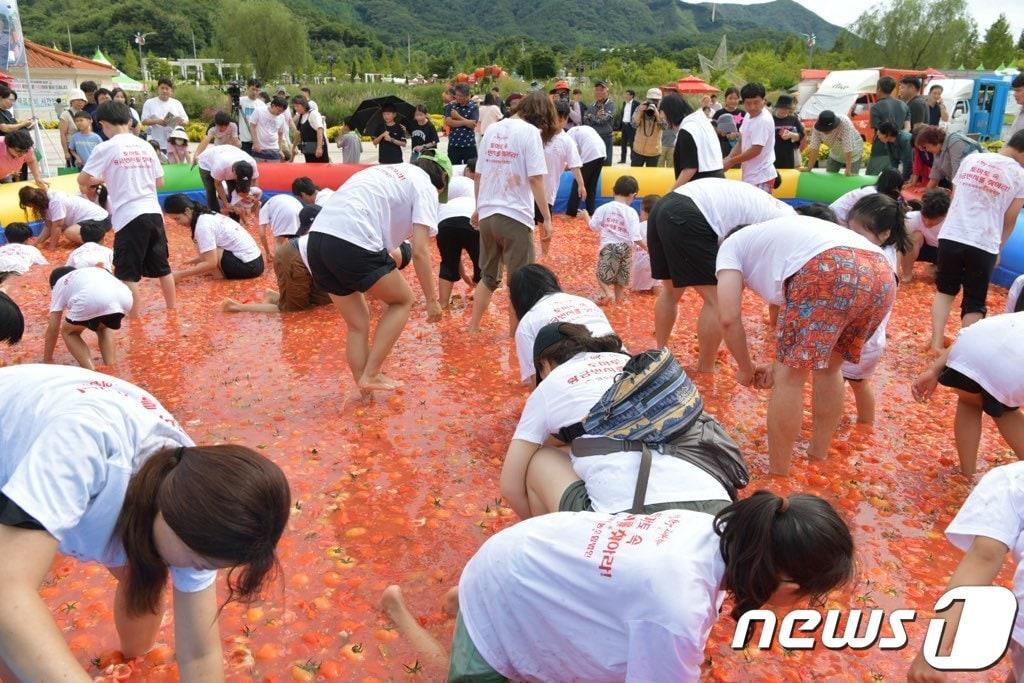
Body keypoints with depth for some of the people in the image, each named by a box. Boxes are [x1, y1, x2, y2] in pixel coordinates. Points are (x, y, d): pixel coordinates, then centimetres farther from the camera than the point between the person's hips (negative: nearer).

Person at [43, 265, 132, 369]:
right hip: (124, 298, 4)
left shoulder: (59, 284, 33)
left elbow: (53, 328, 31)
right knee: (103, 327, 37)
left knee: (68, 331, 26)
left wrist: (47, 360, 41)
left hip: (92, 301, -4)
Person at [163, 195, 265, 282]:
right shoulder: (208, 215, 12)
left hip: (247, 265, -9)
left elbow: (211, 263, -18)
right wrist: (198, 259, 12)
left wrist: (181, 274, -14)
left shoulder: (202, 225, -16)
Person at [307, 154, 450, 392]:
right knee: (403, 300, 16)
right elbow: (420, 251, -2)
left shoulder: (385, 172, 31)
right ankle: (371, 375, 12)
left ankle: (365, 392, 25)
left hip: (317, 238, 8)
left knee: (358, 326, 20)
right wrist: (432, 300, 7)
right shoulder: (424, 185, 8)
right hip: (353, 245, -7)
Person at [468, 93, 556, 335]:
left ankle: (473, 328, 21)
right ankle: (515, 333, 13)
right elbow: (535, 179, -13)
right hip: (515, 217, -6)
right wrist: (547, 218, -8)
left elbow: (479, 175, 14)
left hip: (487, 215, 6)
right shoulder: (530, 132, -7)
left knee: (488, 277, 18)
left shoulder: (492, 129, 11)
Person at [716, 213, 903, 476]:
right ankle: (818, 458, 39)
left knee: (789, 379, 7)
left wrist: (745, 368, 25)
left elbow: (729, 318, 11)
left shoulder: (731, 244, 25)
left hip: (831, 273, -8)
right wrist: (783, 364, 44)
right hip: (883, 276, 8)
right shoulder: (786, 235, 43)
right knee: (829, 367, 27)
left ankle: (777, 479, 17)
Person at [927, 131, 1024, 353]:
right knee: (974, 303, 11)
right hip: (984, 244, -2)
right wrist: (999, 247, 19)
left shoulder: (971, 159, 7)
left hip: (950, 236, 3)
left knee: (945, 290, 21)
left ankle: (937, 342, 13)